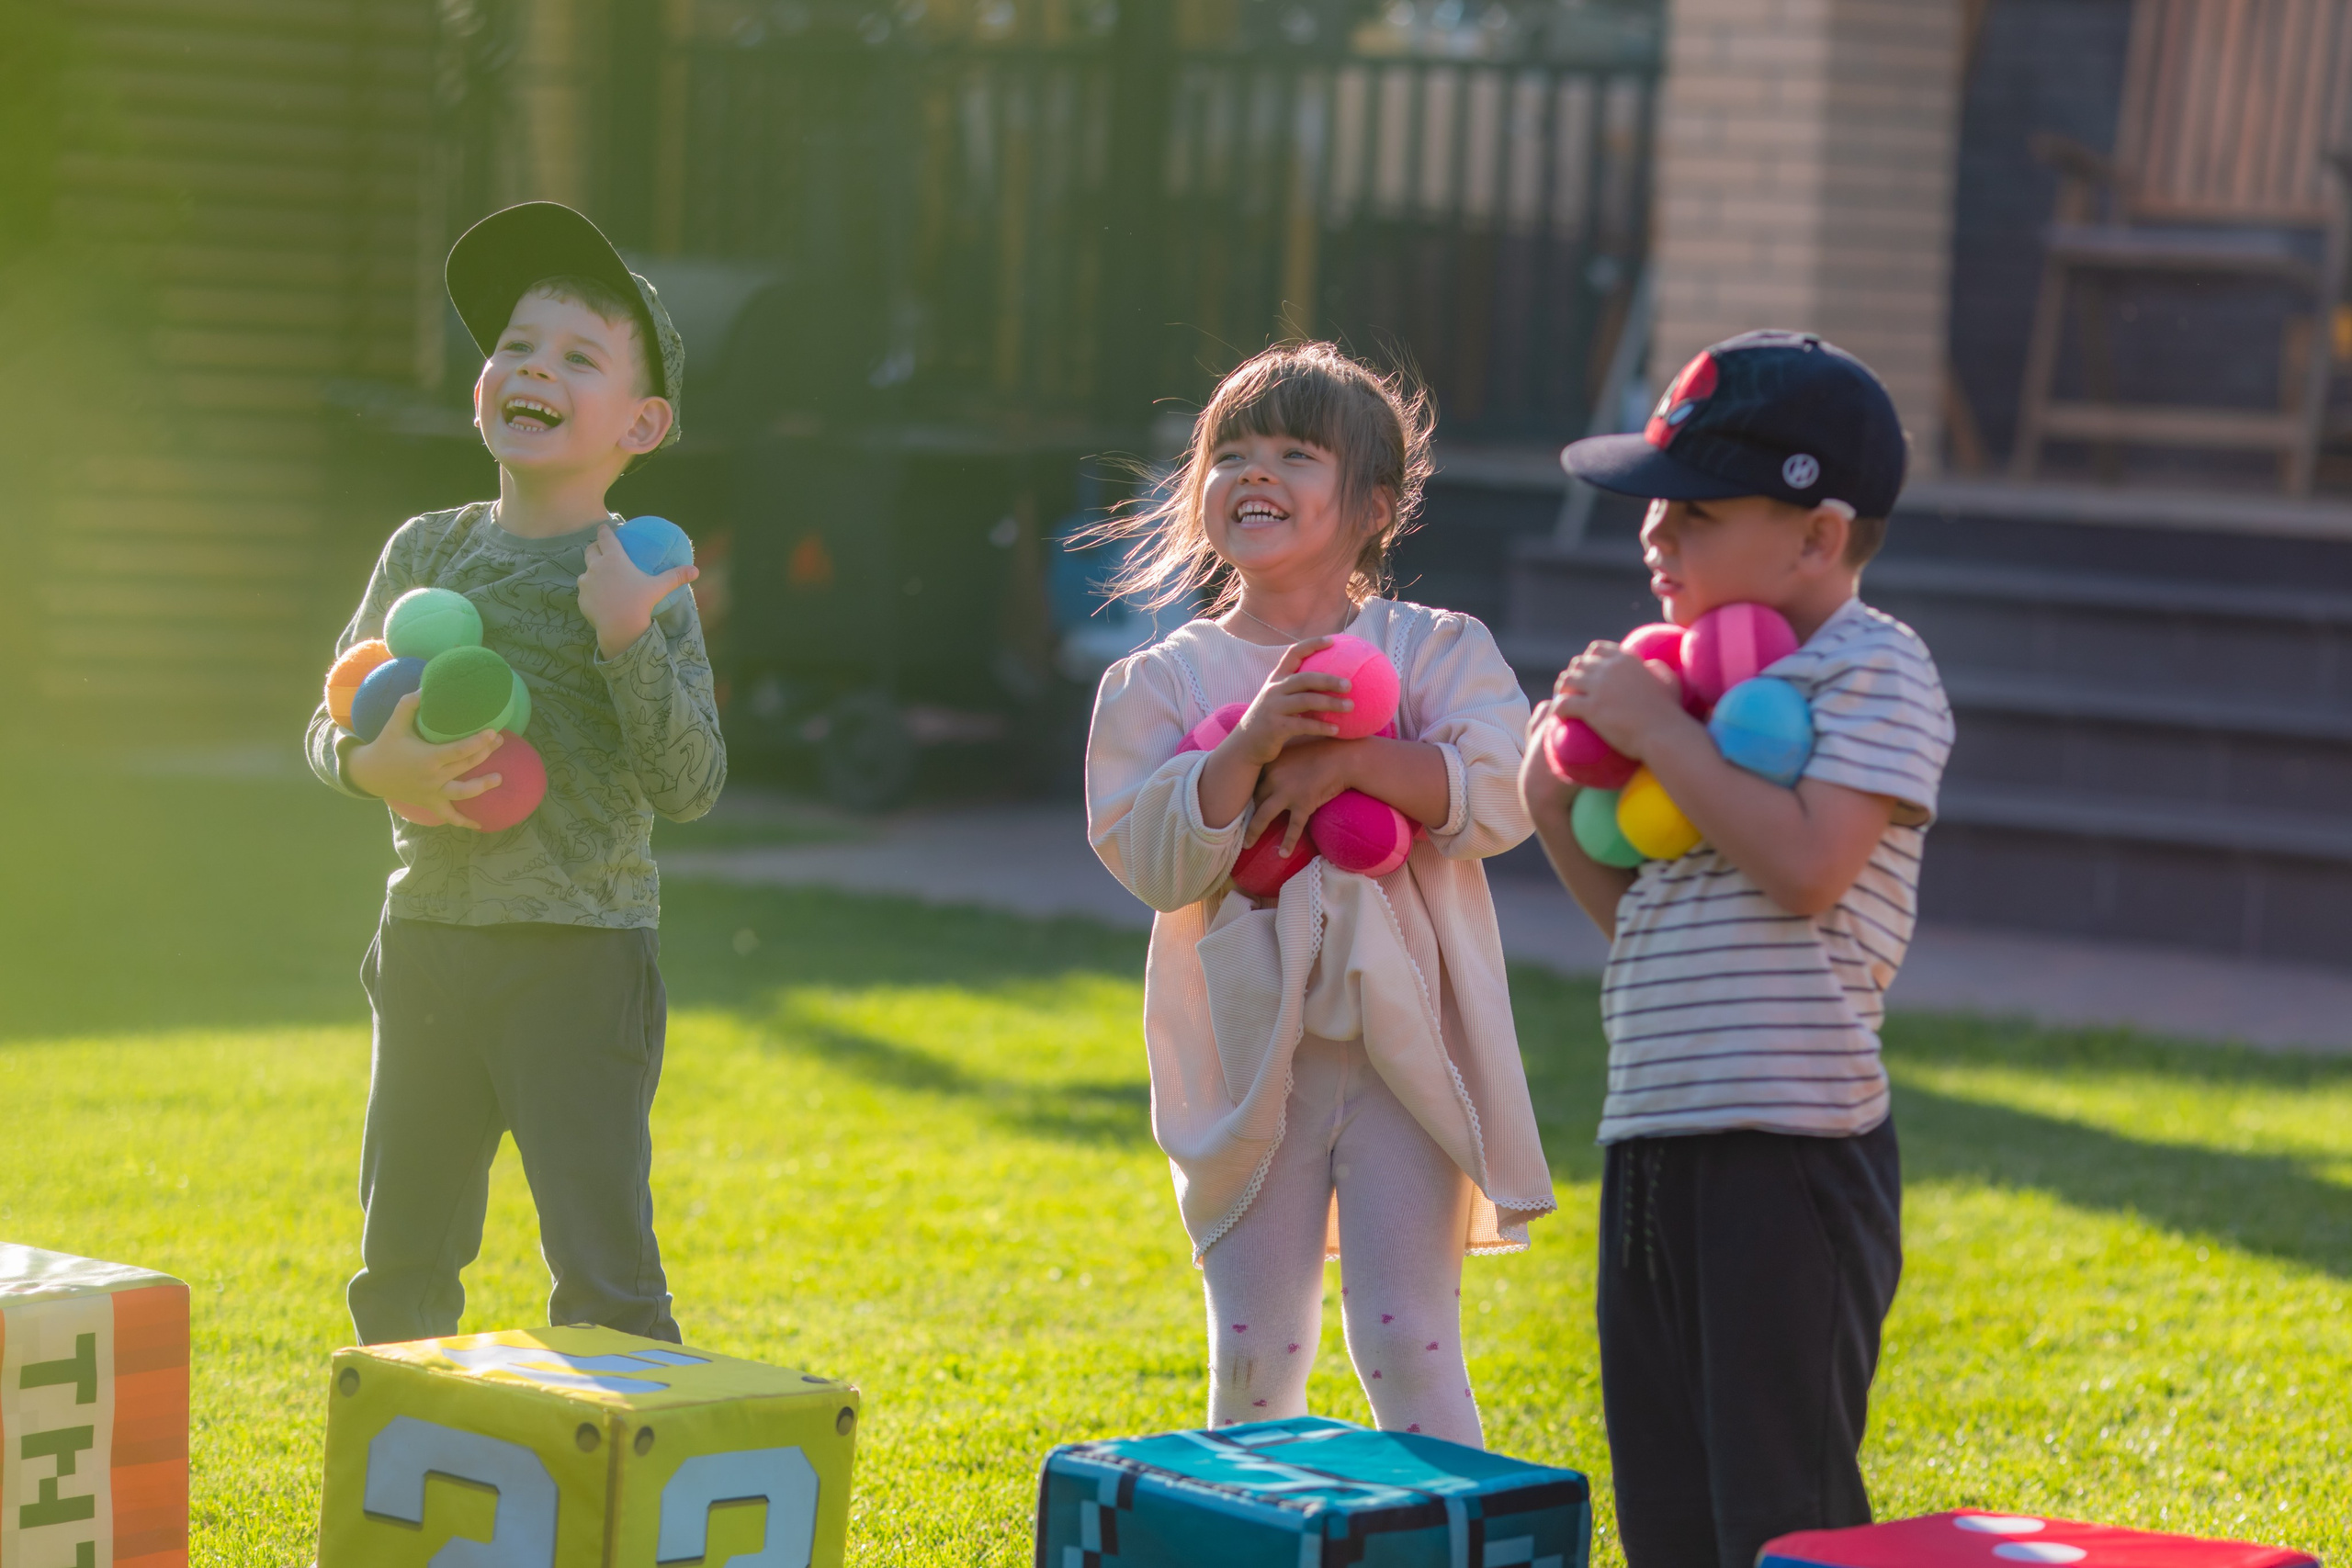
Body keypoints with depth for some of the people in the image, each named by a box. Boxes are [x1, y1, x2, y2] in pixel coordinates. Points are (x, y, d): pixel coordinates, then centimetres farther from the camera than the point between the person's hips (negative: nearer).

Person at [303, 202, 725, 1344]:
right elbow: (332, 725, 10)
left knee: (603, 1273, -4)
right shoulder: (424, 551, 6)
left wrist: (627, 638, -23)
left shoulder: (641, 578, -7)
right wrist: (374, 765, -13)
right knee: (402, 1264, 14)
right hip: (427, 940, 5)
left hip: (579, 958, -5)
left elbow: (691, 787, -12)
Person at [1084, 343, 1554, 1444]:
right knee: (1255, 1345, 6)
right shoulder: (1162, 682, 4)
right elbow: (1150, 860, -8)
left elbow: (1498, 795, -11)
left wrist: (1350, 759, -21)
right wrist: (1250, 749, -22)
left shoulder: (1438, 651, 3)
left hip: (1403, 1049, -1)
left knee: (1407, 1337, -3)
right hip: (1248, 1055, 1)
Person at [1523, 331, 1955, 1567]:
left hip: (1791, 1141, -8)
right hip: (1653, 1137, 8)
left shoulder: (1872, 669, -6)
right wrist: (1557, 806, 5)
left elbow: (1807, 865, -21)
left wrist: (1657, 732, -14)